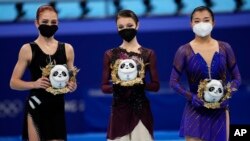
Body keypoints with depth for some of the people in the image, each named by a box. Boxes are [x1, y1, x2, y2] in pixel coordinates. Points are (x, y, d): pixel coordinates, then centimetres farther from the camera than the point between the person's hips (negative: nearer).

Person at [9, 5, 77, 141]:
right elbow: (14, 82, 0)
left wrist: (72, 86, -4)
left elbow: (72, 81, 19)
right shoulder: (28, 49, 0)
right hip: (35, 109, -3)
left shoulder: (67, 49, 9)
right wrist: (34, 84, -17)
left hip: (57, 108, 3)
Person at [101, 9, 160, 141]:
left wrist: (142, 85, -16)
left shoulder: (148, 54, 4)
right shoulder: (110, 55, 6)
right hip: (119, 110, 1)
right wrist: (115, 87, -15)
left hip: (140, 110, -1)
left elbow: (156, 85, 3)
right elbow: (104, 86, 6)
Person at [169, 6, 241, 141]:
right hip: (195, 112, -2)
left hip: (220, 112, 2)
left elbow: (237, 77, 7)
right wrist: (191, 97, -18)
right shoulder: (184, 51, -4)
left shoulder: (225, 48, 2)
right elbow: (174, 81, -3)